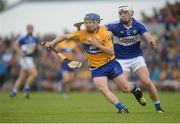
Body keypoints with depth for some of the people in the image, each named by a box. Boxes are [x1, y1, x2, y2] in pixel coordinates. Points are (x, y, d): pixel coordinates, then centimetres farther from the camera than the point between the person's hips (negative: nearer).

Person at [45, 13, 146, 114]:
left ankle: (134, 88, 42)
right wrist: (53, 42, -13)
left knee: (126, 88, 5)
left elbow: (111, 52, -21)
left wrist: (97, 44, -29)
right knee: (103, 89, -21)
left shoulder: (105, 33, -16)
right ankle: (122, 108, -12)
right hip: (96, 68, 2)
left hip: (111, 63, -2)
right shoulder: (82, 34, -8)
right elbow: (65, 36, 1)